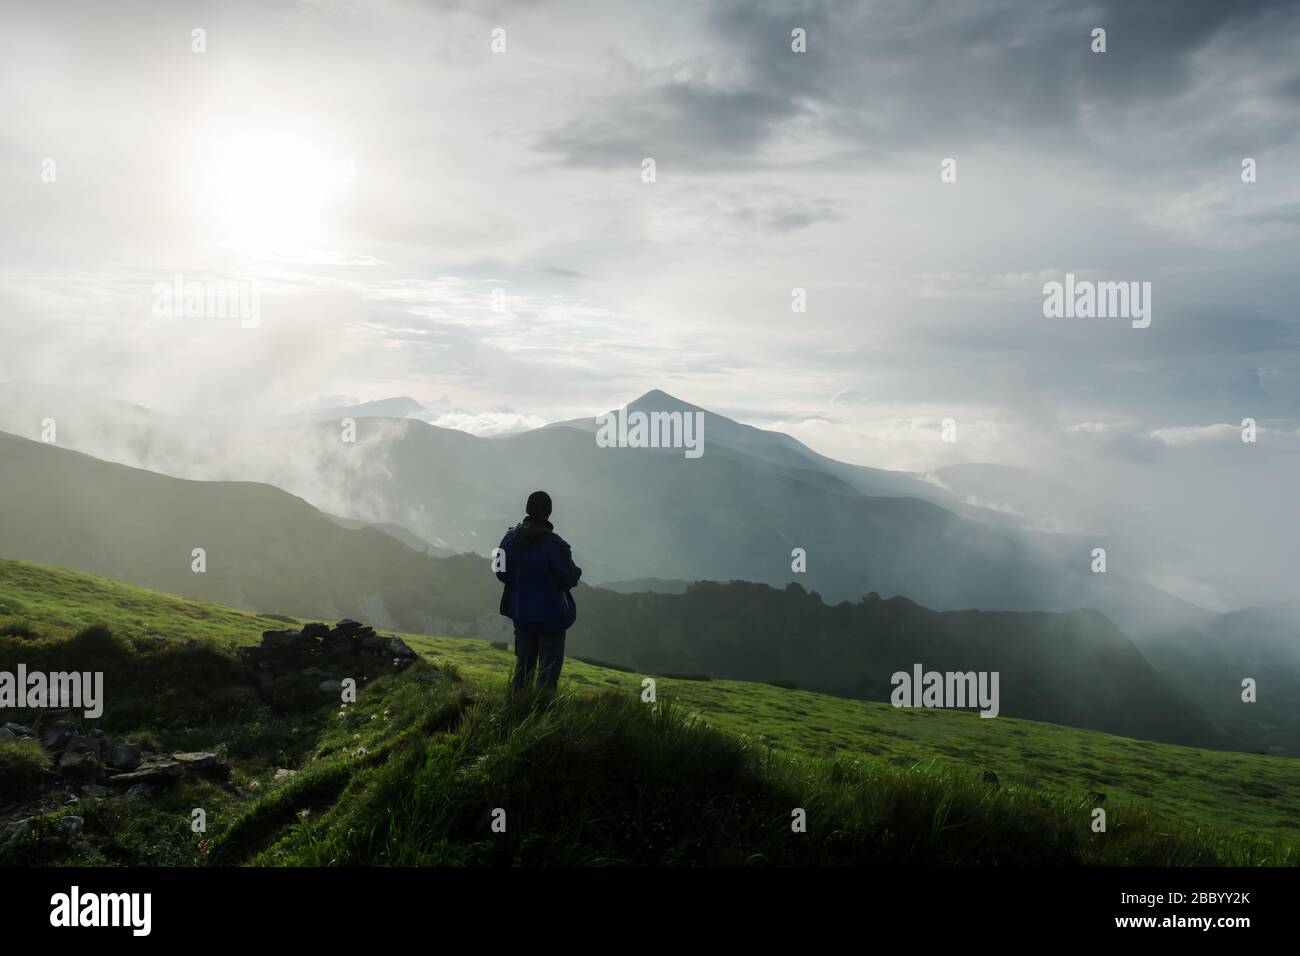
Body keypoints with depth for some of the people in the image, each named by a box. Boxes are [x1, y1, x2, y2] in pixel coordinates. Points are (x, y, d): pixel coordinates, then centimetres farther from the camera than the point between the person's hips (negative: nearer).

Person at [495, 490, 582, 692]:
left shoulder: (511, 538, -5)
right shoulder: (553, 544, -22)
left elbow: (502, 573, 3)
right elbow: (568, 579, -18)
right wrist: (576, 571, 3)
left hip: (521, 613, 6)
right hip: (551, 615, -5)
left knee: (523, 662, 19)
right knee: (549, 667, 4)